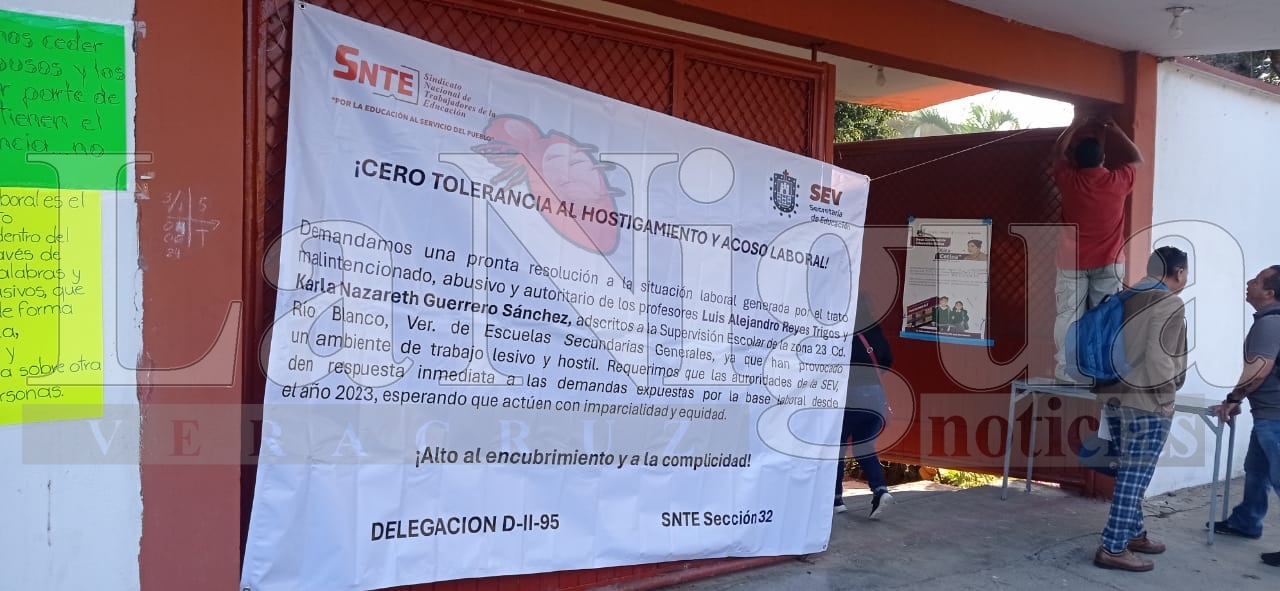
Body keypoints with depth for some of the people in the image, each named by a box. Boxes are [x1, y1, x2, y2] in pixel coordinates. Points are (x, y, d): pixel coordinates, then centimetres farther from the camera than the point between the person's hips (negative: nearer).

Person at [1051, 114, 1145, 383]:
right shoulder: (1117, 181, -7)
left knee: (1069, 316, 2)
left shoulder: (1069, 180, -7)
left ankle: (1066, 369, 0)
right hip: (1108, 263, 0)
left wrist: (1074, 127, 24)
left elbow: (1058, 154, 14)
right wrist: (1116, 132, 20)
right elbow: (1137, 160, 15)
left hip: (1072, 263, 0)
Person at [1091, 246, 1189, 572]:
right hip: (1146, 400, -8)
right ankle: (1113, 548, -5)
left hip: (1114, 394, 8)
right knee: (1136, 474, -5)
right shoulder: (1169, 303, -10)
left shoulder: (1126, 298, 14)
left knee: (1130, 471, 18)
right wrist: (1169, 388, -7)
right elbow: (1158, 356, -19)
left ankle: (1133, 533, 28)